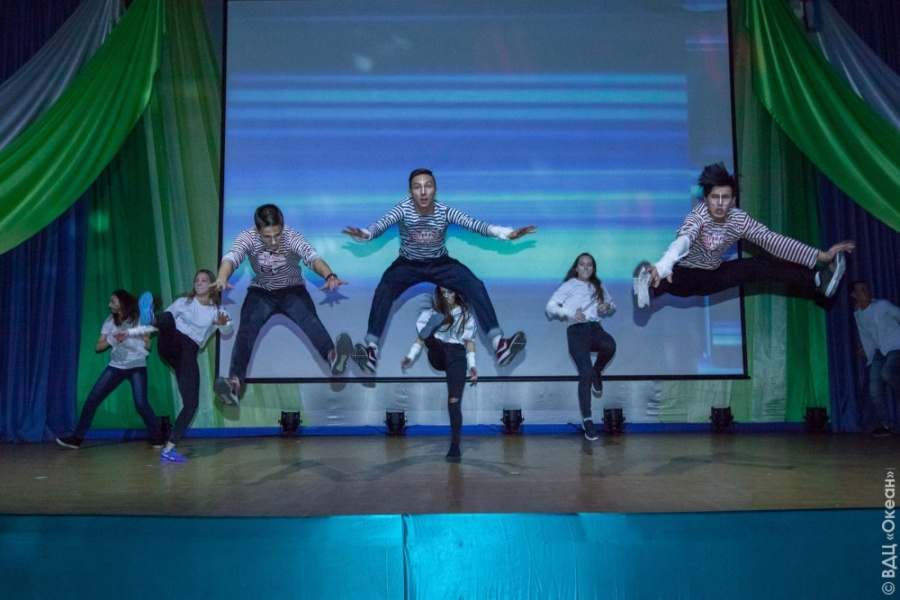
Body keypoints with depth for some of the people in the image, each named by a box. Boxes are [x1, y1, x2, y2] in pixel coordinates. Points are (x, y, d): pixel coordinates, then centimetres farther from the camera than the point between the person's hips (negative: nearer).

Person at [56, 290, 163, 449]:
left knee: (141, 403, -17)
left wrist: (127, 339, -20)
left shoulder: (138, 318, -4)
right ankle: (77, 437, 6)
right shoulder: (110, 320, 6)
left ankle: (156, 436, -1)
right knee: (92, 399, -2)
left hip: (136, 366, -4)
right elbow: (98, 347, 4)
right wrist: (111, 339, -15)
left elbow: (147, 345, -7)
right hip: (116, 366, 4)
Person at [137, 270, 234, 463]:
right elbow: (166, 316, 19)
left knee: (192, 403, -6)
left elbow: (228, 329, -8)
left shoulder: (217, 311, 12)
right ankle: (150, 317, -73)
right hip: (170, 344, -1)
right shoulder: (184, 302, 15)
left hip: (189, 353, 2)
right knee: (168, 318, -35)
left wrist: (224, 323, -30)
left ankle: (168, 449, 3)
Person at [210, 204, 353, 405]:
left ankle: (332, 356, -58)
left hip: (292, 290, -1)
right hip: (261, 292, 1)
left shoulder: (292, 236, -23)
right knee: (247, 328, -26)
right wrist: (222, 278, -62)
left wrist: (330, 276, -64)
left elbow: (312, 256, -42)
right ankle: (235, 382, -44)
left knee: (308, 319, -31)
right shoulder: (248, 237, -20)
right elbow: (231, 257, -38)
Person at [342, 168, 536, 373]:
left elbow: (474, 223, -29)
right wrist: (365, 234, -62)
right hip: (408, 264, -1)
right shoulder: (403, 209, -19)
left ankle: (499, 343, -25)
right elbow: (382, 223, -38)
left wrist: (506, 233, -45)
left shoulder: (445, 211, -17)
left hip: (440, 263, 1)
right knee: (383, 290, -29)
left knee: (476, 286, -21)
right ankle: (371, 349, -32)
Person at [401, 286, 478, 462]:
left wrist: (472, 365, -3)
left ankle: (455, 446, -6)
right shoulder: (432, 312, 11)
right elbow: (421, 338, 9)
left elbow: (469, 341, 8)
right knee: (437, 318, -23)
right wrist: (410, 356, -4)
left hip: (457, 357, -1)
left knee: (454, 402, -11)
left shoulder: (465, 314, 9)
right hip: (438, 356, 2)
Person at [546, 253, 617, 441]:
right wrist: (571, 313, -15)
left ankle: (597, 373, -1)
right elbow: (550, 306, 0)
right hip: (576, 330, -3)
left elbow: (612, 307, 26)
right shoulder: (569, 285, 10)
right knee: (586, 372, -20)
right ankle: (587, 420, -11)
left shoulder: (599, 286, 23)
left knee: (609, 345, -34)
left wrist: (607, 307, 2)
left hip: (595, 328, 3)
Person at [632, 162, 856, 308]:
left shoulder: (739, 219, -13)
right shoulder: (697, 216, -31)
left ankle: (818, 280, -7)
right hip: (685, 275, -4)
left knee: (759, 266, -8)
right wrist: (662, 267, -75)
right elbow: (683, 240, -53)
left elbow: (771, 239, -14)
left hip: (712, 275, 5)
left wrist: (819, 255, -20)